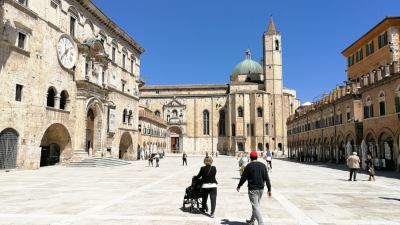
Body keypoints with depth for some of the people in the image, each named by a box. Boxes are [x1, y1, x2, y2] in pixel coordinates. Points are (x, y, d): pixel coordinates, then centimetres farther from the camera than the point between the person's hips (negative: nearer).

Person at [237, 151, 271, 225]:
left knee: (255, 207, -3)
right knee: (256, 205, 20)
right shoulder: (263, 165, 3)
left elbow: (243, 178, -6)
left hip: (252, 189, -6)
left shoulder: (249, 166, -10)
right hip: (261, 189, 6)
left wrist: (238, 186, 7)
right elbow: (267, 179, 2)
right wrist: (269, 189, 6)